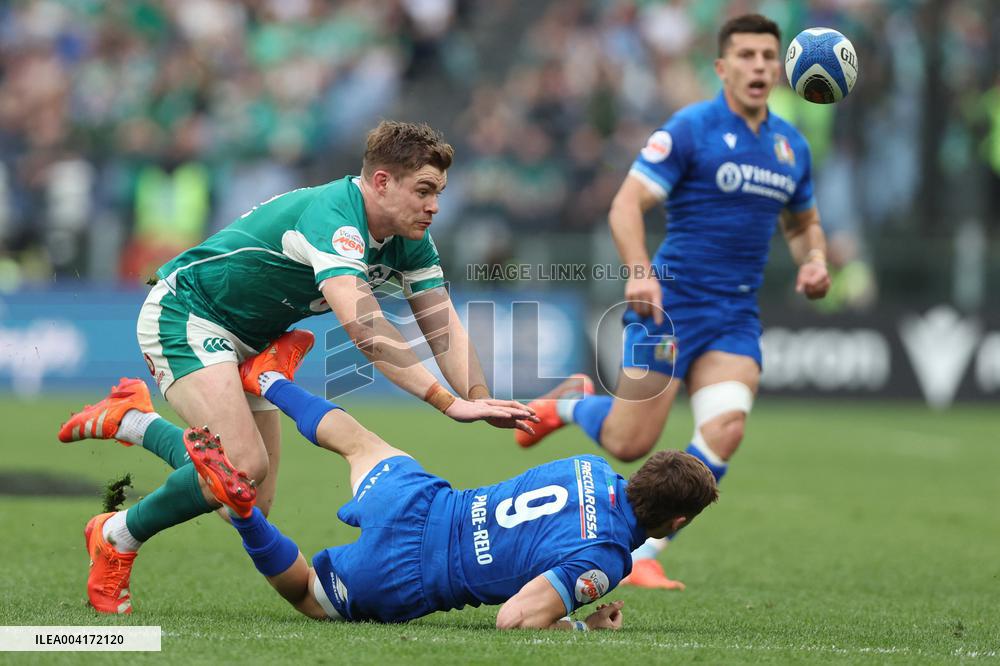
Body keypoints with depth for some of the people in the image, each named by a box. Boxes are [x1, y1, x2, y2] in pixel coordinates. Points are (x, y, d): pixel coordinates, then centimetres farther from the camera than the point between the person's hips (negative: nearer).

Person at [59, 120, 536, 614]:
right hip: (183, 312, -9)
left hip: (248, 341, 9)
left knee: (253, 506, 6)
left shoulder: (410, 241, -5)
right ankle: (117, 539, -3)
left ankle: (131, 420, 25)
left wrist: (480, 399, -27)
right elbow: (365, 330, -45)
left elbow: (444, 329, -7)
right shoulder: (332, 218, -33)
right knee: (244, 465, -26)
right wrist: (450, 403, -51)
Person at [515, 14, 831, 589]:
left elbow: (804, 222, 27)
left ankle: (643, 552, -5)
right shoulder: (691, 129, -9)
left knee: (726, 430, -18)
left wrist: (813, 260, 4)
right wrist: (640, 273, -29)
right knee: (628, 444, -7)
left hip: (737, 318, 5)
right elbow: (626, 204, -13)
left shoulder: (791, 145, 11)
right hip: (673, 303, -5)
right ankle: (573, 400, 29)